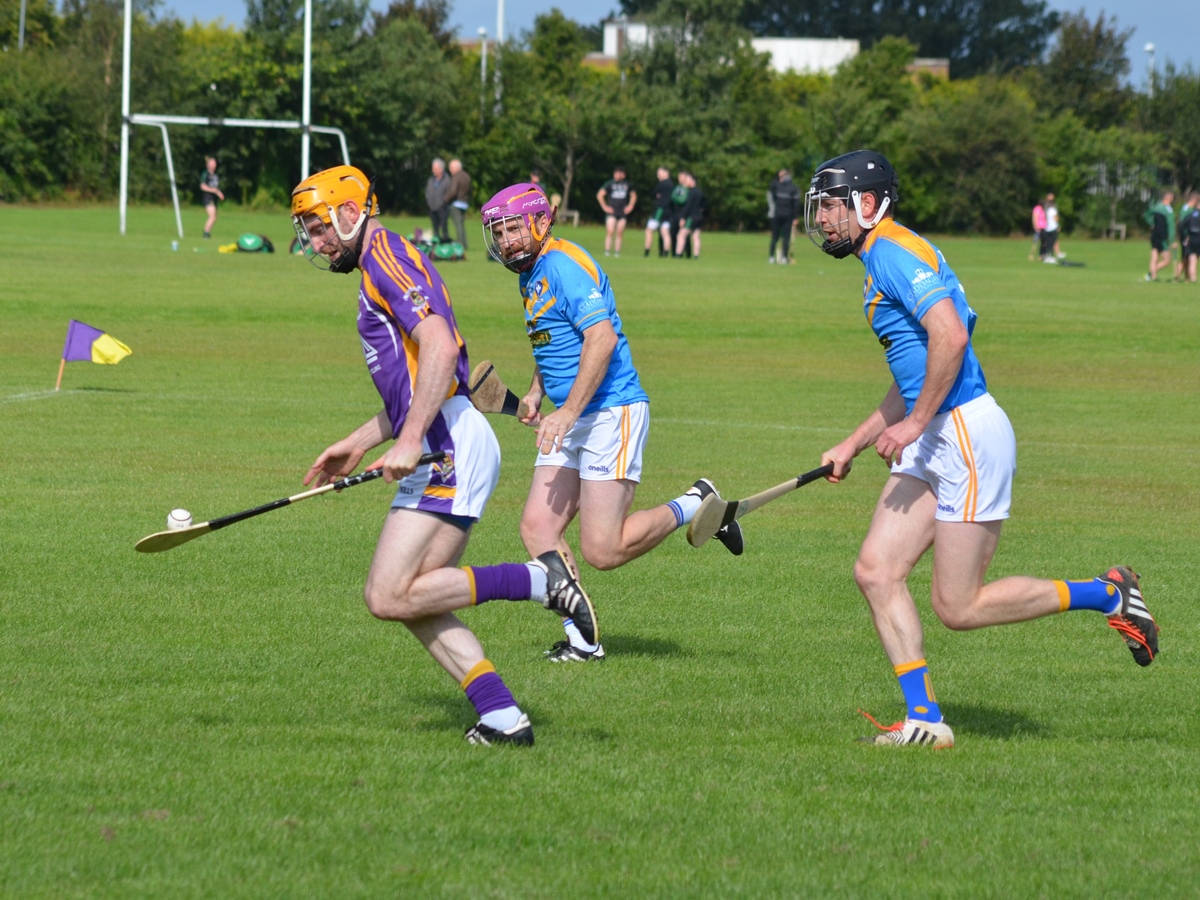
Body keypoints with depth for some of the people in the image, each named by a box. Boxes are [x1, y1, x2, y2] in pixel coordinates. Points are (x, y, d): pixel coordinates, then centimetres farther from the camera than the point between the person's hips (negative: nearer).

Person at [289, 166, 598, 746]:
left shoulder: (386, 258, -7)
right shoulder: (379, 270, 25)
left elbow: (440, 348, -22)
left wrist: (408, 442, -25)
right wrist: (358, 444, 31)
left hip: (450, 444, -10)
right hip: (439, 453, 10)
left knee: (389, 597, -15)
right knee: (415, 601, 5)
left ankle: (538, 580, -13)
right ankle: (502, 716, 0)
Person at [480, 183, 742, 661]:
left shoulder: (564, 266, -15)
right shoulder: (530, 275, 16)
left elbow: (602, 338, -25)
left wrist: (568, 412, -27)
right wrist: (536, 390, 19)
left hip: (611, 412, -10)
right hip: (571, 421, 10)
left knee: (603, 549, -13)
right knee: (537, 527, -2)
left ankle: (696, 505, 7)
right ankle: (581, 638, 2)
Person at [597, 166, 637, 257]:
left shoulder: (626, 185, 10)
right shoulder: (609, 184, -2)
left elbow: (634, 195, 26)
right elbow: (599, 195, -2)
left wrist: (630, 206, 14)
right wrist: (605, 207, -5)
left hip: (622, 212, 4)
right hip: (611, 212, -4)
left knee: (620, 233, 1)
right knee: (610, 232, -14)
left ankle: (617, 252, 3)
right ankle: (607, 251, -14)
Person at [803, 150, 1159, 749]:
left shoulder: (895, 251, -12)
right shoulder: (883, 262, 21)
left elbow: (950, 336, -25)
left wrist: (916, 422, -20)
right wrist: (853, 445, 27)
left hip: (968, 432, -10)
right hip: (934, 441, 10)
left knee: (958, 607, -7)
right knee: (875, 571, 0)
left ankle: (1109, 596, 6)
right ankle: (924, 720, -1)